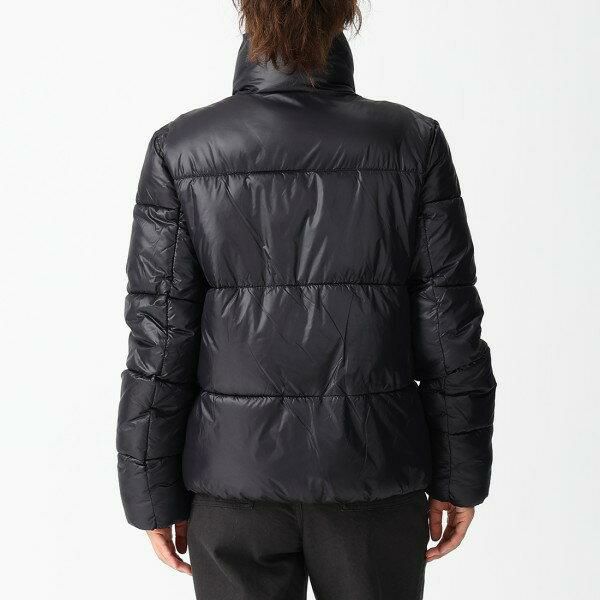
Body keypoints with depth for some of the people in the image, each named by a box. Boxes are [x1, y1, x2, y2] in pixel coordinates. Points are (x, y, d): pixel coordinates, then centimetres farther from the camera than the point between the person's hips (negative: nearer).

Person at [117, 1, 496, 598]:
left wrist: (155, 494, 3)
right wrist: (459, 475, 5)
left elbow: (159, 339, -7)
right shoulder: (411, 142, -7)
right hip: (372, 462, 1)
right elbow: (449, 329, -6)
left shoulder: (181, 150, -8)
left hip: (237, 464, 0)